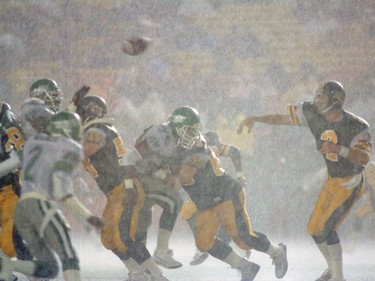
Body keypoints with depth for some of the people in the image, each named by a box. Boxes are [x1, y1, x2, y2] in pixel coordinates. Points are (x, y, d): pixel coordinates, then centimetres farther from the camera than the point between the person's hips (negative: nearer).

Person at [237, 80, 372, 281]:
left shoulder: (356, 126, -24)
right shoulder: (313, 114, -9)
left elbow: (364, 158, -28)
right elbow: (282, 119, 0)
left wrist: (339, 149, -41)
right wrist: (255, 119, -8)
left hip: (350, 183, -7)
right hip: (332, 180, 7)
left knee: (326, 227, -16)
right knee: (314, 228, 9)